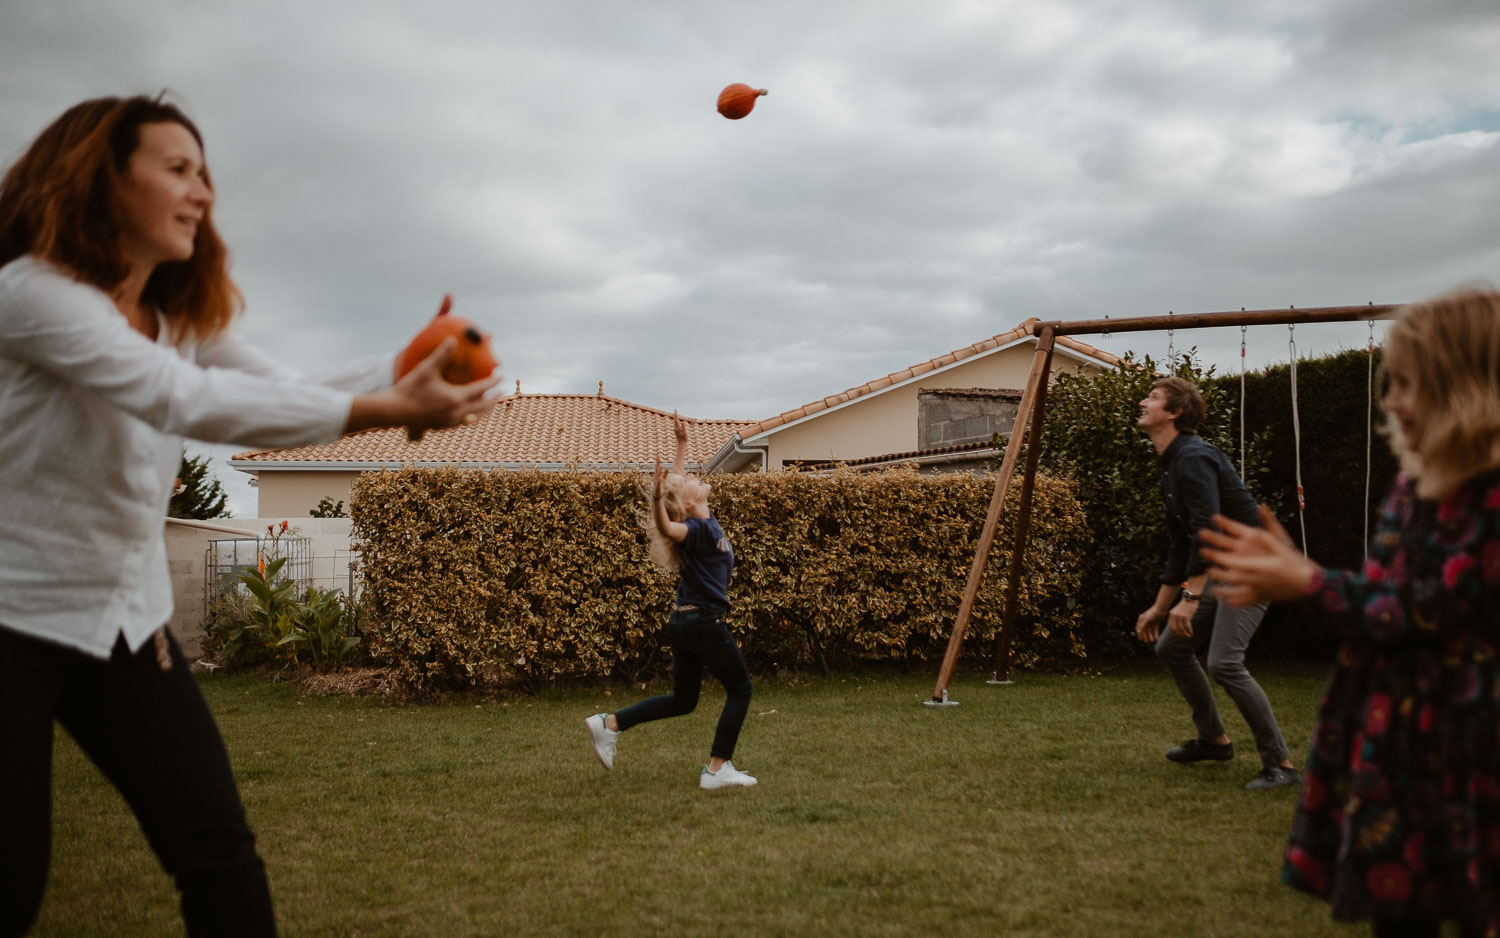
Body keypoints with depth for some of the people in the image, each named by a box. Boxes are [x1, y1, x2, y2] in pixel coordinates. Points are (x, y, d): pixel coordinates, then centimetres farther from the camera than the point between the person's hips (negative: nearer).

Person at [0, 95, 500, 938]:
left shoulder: (184, 319, 9)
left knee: (220, 852, -1)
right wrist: (387, 411, -36)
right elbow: (186, 400, -31)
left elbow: (289, 393, -1)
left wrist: (407, 371, -19)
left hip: (128, 621, 7)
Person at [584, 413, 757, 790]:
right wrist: (657, 499, -57)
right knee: (740, 689, 5)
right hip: (704, 622, -9)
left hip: (684, 623, 9)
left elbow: (675, 481, 24)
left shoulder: (697, 522, 6)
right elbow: (666, 528, -40)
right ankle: (717, 769, 5)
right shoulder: (701, 528, -18)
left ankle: (610, 724, 10)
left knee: (683, 700, 16)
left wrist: (682, 444, 27)